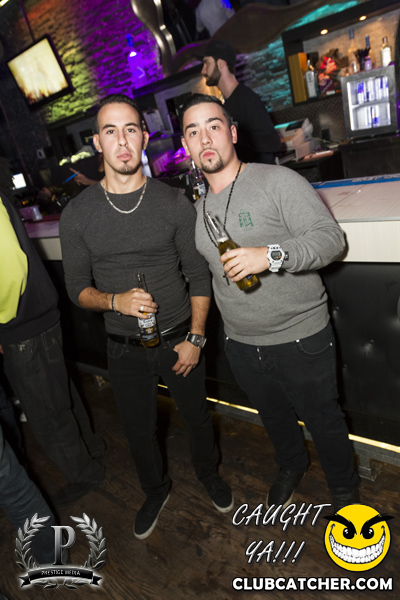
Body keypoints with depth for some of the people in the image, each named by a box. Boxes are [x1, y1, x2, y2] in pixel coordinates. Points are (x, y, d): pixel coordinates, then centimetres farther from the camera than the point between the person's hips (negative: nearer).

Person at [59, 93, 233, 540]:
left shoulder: (173, 202, -8)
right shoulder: (77, 214, -7)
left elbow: (199, 276, -4)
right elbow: (78, 289, -2)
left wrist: (195, 339, -7)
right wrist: (115, 300, -22)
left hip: (179, 338, 0)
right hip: (124, 349, 1)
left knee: (197, 415, 20)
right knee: (138, 431, 18)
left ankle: (208, 473, 53)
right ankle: (155, 490, 50)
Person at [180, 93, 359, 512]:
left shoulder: (278, 181, -13)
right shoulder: (196, 206, 6)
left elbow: (330, 237, -18)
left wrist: (272, 255, -33)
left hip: (301, 337, -5)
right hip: (241, 344, 6)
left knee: (323, 419, 14)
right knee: (273, 416, 26)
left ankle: (343, 487, 44)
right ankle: (291, 466, 57)